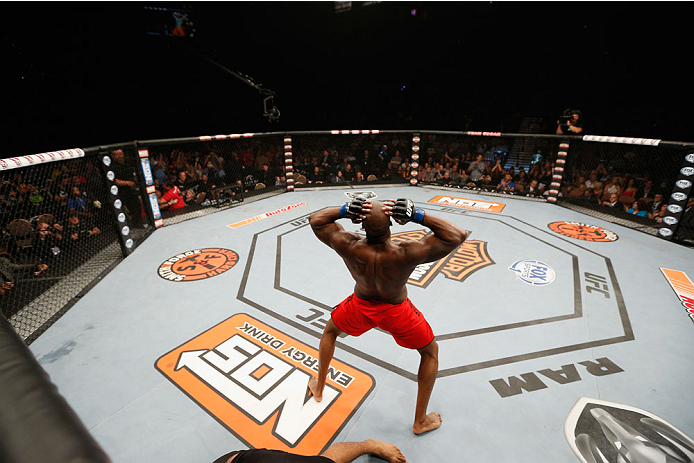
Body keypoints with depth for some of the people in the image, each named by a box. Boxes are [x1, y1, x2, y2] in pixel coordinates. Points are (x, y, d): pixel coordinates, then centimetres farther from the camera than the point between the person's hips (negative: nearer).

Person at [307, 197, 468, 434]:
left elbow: (315, 219, -12)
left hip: (361, 307, 2)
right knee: (430, 352, 25)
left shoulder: (348, 246, -29)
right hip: (396, 312, -1)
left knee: (330, 331, 33)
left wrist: (344, 211, -24)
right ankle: (420, 421, 36)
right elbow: (458, 235, -26)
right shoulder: (405, 254, -35)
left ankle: (318, 388, 49)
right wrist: (418, 216, -32)